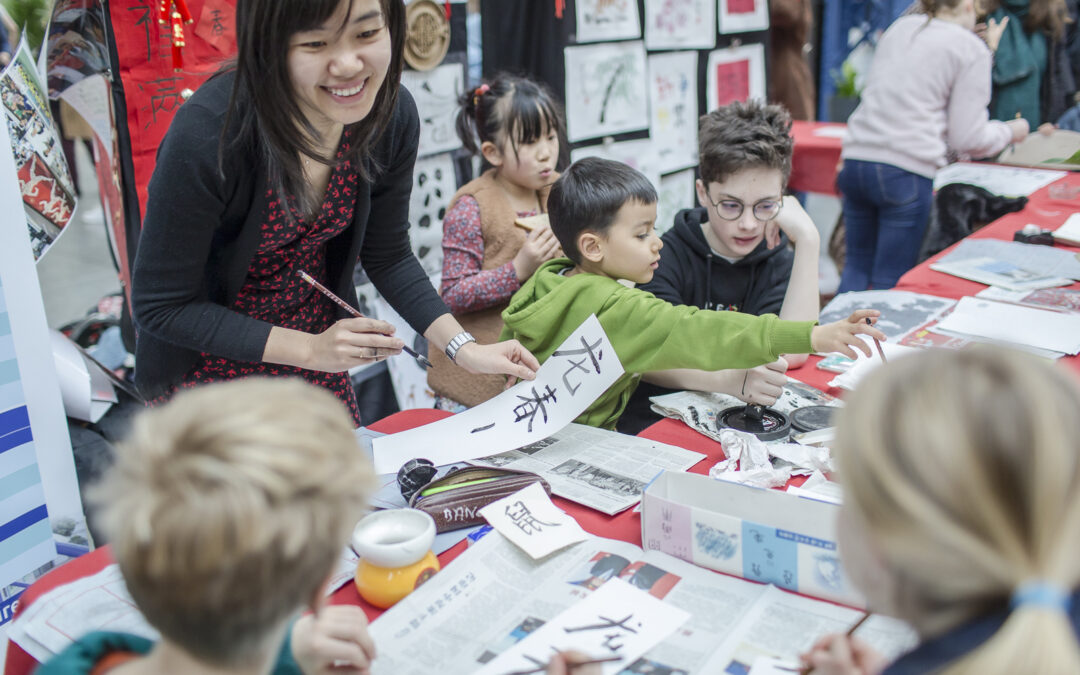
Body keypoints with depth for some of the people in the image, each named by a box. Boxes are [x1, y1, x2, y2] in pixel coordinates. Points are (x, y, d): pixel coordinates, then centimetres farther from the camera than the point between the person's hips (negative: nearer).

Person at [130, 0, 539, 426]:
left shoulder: (392, 115, -17)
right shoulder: (206, 135, -32)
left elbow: (387, 256, -2)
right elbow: (160, 307, -22)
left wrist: (465, 349, -13)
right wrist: (310, 349, -27)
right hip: (211, 364, -4)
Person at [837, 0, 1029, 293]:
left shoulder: (900, 26, 19)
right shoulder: (973, 49, 3)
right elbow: (968, 137, 0)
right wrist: (1010, 131, 20)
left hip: (855, 158, 6)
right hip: (907, 170, -6)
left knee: (857, 264, 16)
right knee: (891, 281, 0)